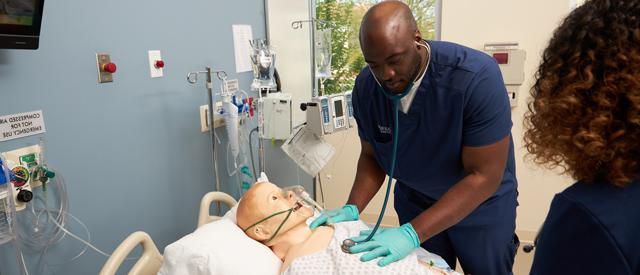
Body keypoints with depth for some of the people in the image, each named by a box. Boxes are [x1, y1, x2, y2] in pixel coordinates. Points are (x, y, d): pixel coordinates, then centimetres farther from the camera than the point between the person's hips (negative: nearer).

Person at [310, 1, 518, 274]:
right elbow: (371, 156, -4)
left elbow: (484, 176, -29)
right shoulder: (365, 86, -17)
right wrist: (352, 208, -21)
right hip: (415, 201, 3)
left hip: (482, 201, -2)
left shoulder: (476, 76, -31)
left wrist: (412, 232, -35)